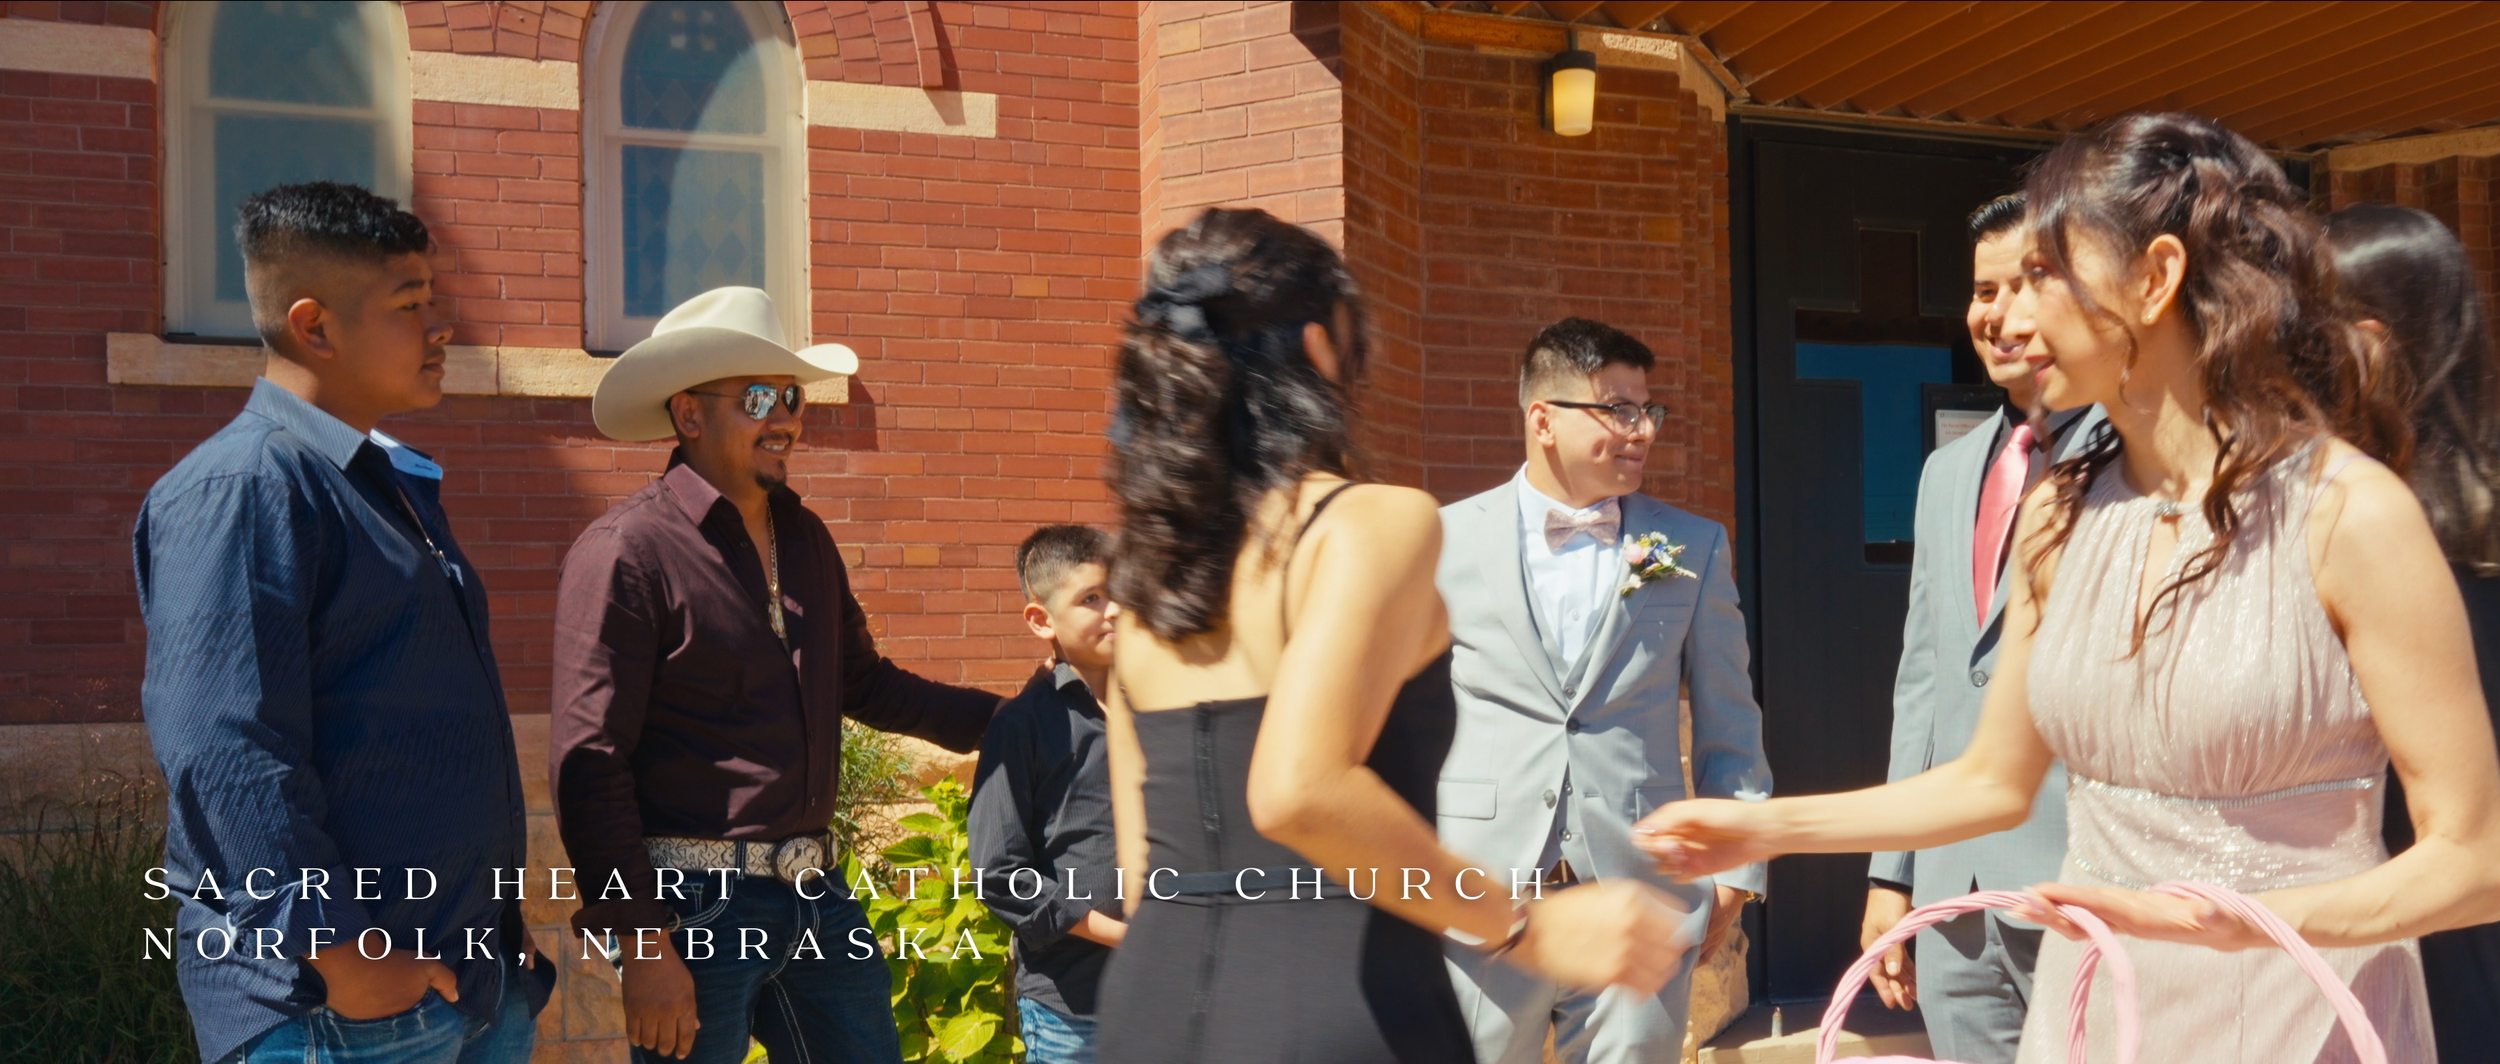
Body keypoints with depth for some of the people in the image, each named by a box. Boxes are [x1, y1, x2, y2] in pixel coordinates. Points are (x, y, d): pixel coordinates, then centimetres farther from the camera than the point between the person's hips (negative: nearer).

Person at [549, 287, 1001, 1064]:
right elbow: (589, 762, -15)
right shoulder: (626, 551, -12)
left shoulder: (805, 538, 10)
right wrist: (643, 943, -18)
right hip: (696, 903, -7)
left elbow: (863, 681, 23)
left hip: (816, 890, 7)